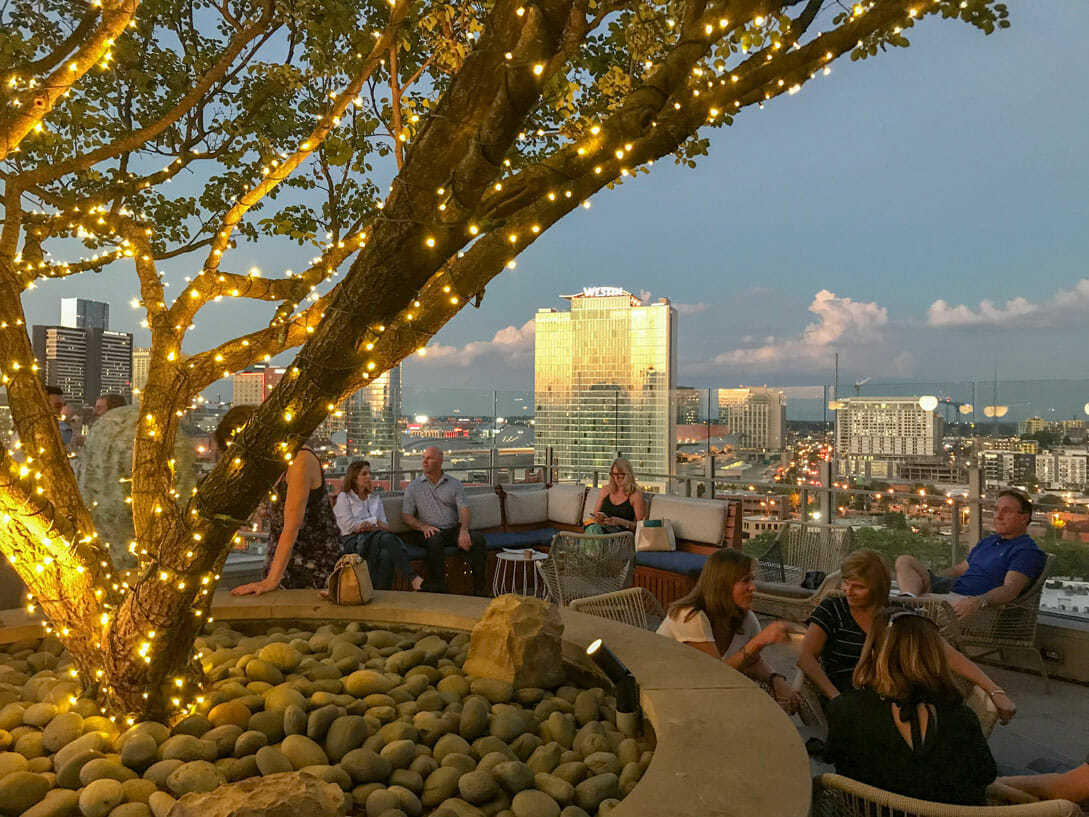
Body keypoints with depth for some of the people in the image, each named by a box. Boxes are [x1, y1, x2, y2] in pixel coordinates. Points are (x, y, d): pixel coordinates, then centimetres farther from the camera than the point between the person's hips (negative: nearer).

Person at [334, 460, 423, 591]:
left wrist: (368, 525, -6)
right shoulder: (343, 497, 12)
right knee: (386, 537, -36)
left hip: (376, 538, 5)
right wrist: (375, 522, 0)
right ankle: (413, 578, -44)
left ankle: (383, 593, -44)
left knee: (386, 554, -36)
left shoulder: (375, 497, 25)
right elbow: (348, 526, -2)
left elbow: (384, 525, 16)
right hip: (353, 540, -4)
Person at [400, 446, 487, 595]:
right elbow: (406, 515, 4)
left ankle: (479, 591, -22)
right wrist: (423, 526, -16)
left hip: (454, 529, 2)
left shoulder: (455, 484, 12)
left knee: (477, 539, -26)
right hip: (431, 532, -1)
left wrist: (463, 530, -20)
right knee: (434, 541, -37)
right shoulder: (413, 486, 10)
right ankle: (438, 590, -32)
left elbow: (464, 509, 0)